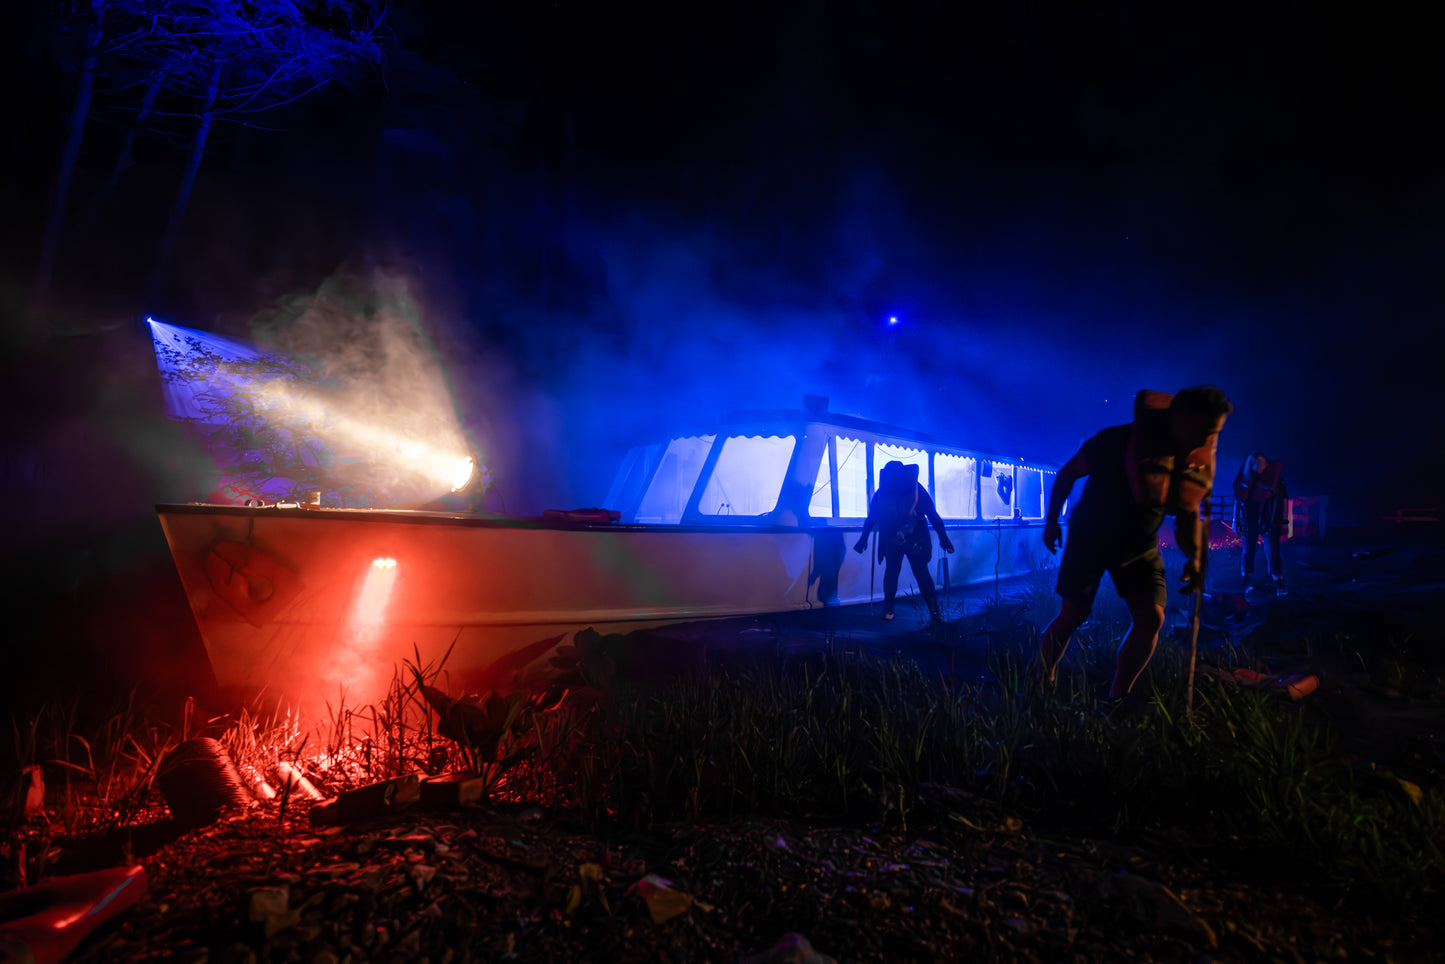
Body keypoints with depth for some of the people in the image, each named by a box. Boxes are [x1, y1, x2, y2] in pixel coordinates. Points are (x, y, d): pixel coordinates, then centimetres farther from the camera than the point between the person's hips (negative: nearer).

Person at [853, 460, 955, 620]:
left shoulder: (916, 490, -8)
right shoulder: (882, 493, -4)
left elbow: (933, 515, -4)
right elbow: (872, 517, 7)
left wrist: (943, 537, -6)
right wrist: (863, 539, 11)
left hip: (915, 541, -1)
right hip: (892, 542, 1)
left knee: (922, 574, -5)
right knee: (891, 572, 2)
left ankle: (934, 610, 2)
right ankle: (888, 608, 20)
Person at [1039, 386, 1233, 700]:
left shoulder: (1201, 460, -7)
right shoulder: (1118, 440, -24)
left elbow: (1188, 510, 5)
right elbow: (1067, 473, -11)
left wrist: (1194, 555, -12)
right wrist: (1051, 521, -9)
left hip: (1139, 546, 5)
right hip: (1089, 539, -5)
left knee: (1151, 618, -8)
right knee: (1073, 616, -3)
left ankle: (1116, 700, 6)